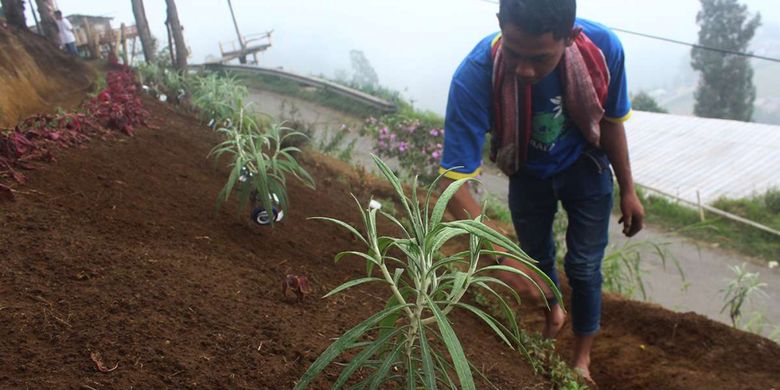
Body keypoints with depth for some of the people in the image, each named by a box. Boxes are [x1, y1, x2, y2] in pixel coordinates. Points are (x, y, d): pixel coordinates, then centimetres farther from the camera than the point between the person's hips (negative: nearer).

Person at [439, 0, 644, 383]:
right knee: (536, 257, 21)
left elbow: (611, 122, -12)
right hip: (527, 175, 1)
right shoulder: (475, 75, -40)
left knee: (584, 267, 6)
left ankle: (582, 357, 35)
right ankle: (553, 314, 56)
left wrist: (628, 190, -1)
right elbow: (454, 181, -39)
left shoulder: (603, 47, -33)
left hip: (584, 168, 0)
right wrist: (500, 256, -49)